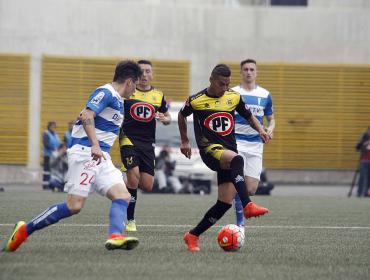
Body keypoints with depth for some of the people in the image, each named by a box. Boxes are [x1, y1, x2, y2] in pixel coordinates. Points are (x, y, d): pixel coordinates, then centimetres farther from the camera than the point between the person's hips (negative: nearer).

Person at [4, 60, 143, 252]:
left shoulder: (119, 102, 22)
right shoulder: (105, 93, -8)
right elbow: (87, 116, -23)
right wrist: (95, 145, -33)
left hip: (101, 157, 10)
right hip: (85, 153, -10)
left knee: (123, 196, -10)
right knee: (74, 206, -16)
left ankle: (115, 237, -30)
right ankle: (24, 230, -5)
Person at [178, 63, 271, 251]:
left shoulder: (234, 97, 7)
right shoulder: (196, 100, -2)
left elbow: (249, 117, 19)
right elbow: (182, 115, 18)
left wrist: (261, 131, 0)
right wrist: (184, 141, 22)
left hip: (229, 151, 5)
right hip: (209, 150, -5)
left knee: (225, 203, -6)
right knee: (237, 159, -38)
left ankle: (193, 236, 8)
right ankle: (247, 206, -49)